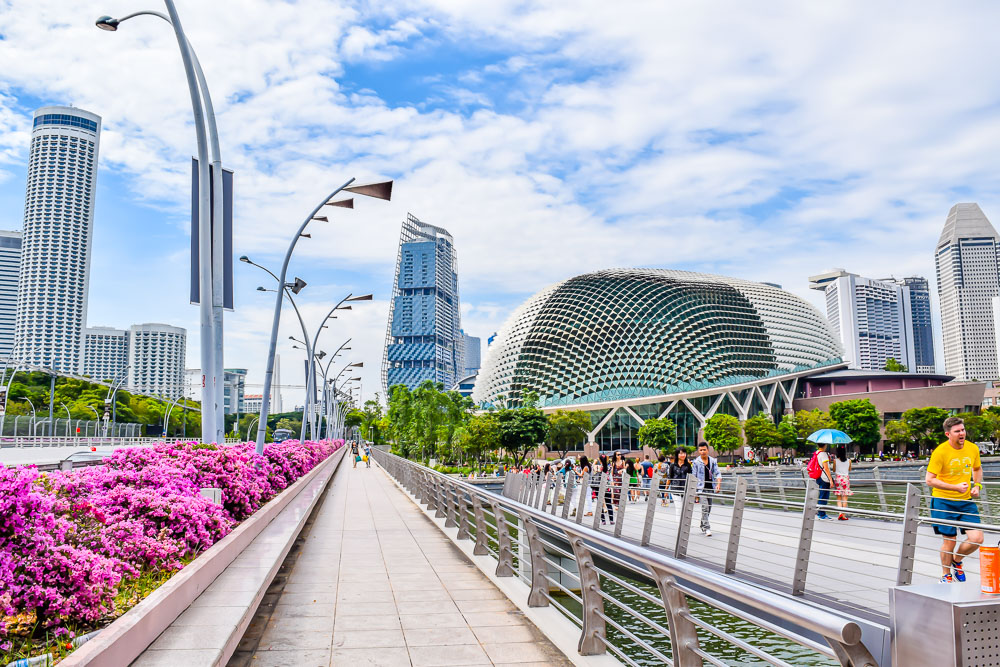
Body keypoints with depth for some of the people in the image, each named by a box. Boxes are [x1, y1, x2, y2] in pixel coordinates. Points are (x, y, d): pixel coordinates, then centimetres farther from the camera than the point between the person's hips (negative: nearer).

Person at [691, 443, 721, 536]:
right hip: (701, 488, -4)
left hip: (710, 488, 4)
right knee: (705, 507, -15)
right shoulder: (696, 462, -1)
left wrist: (718, 483, -12)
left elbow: (717, 473, 5)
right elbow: (693, 476, 2)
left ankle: (703, 525, 29)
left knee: (709, 508, 11)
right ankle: (706, 528, -14)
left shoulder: (713, 461, 6)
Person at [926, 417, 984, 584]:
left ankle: (956, 561, 25)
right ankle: (946, 576, 24)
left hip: (966, 501, 4)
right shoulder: (940, 452, -15)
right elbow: (929, 480, -14)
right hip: (944, 501, -4)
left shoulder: (973, 449, 1)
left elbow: (977, 468, 22)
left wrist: (977, 485, 5)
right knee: (949, 541, 1)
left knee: (977, 538, -6)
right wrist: (955, 487, -20)